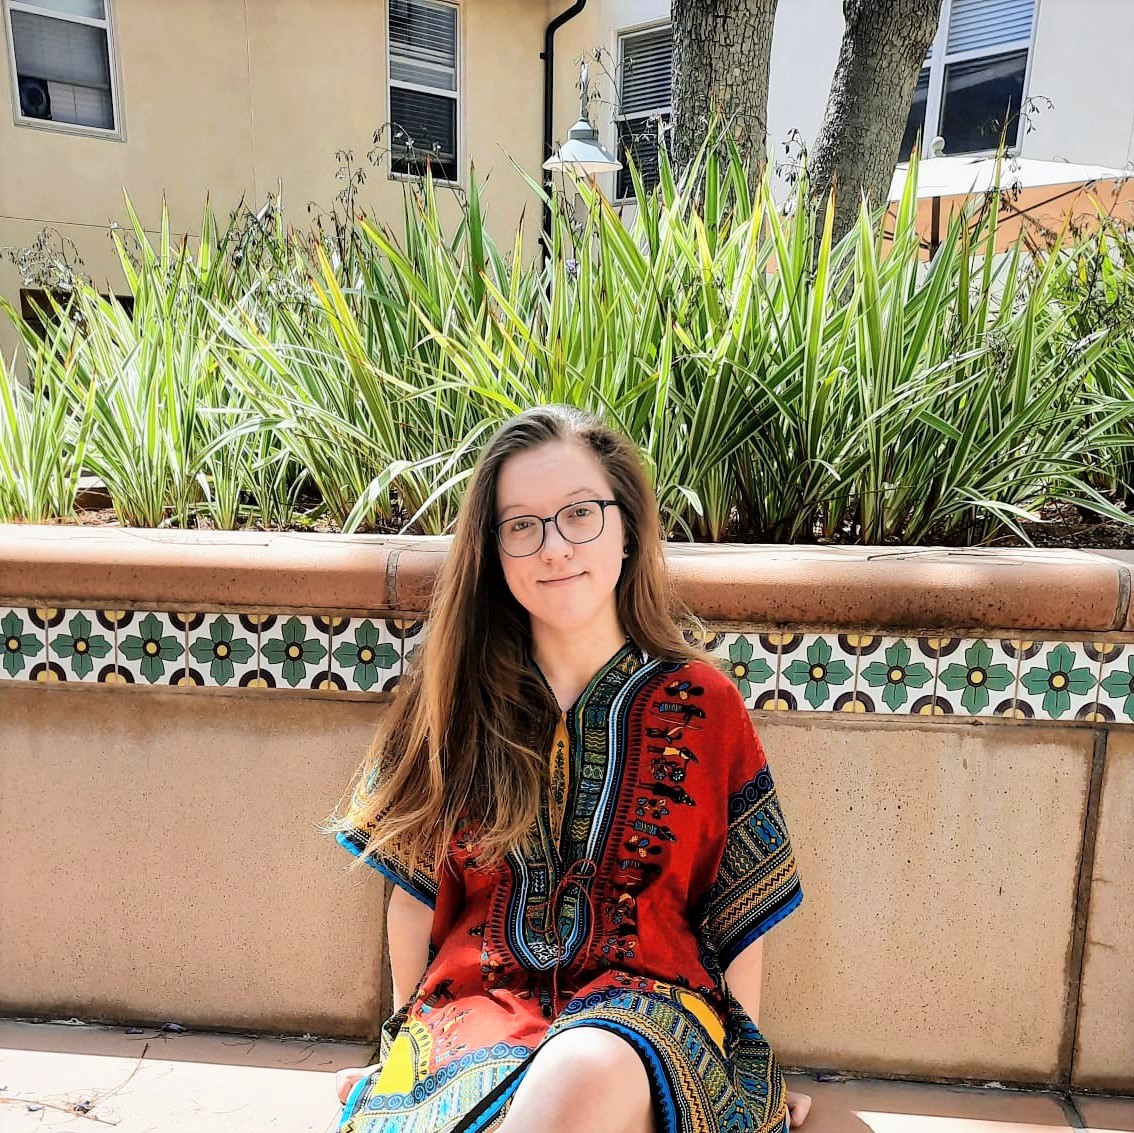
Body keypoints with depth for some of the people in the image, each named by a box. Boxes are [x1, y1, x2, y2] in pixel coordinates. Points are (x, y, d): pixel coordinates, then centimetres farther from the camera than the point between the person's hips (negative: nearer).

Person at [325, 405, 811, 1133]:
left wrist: (745, 1064, 11)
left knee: (586, 1072, -36)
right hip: (478, 998, 1)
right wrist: (408, 1051, 15)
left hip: (645, 999, 0)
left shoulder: (701, 703, 0)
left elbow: (739, 909, 6)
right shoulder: (451, 695, 3)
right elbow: (415, 894, 9)